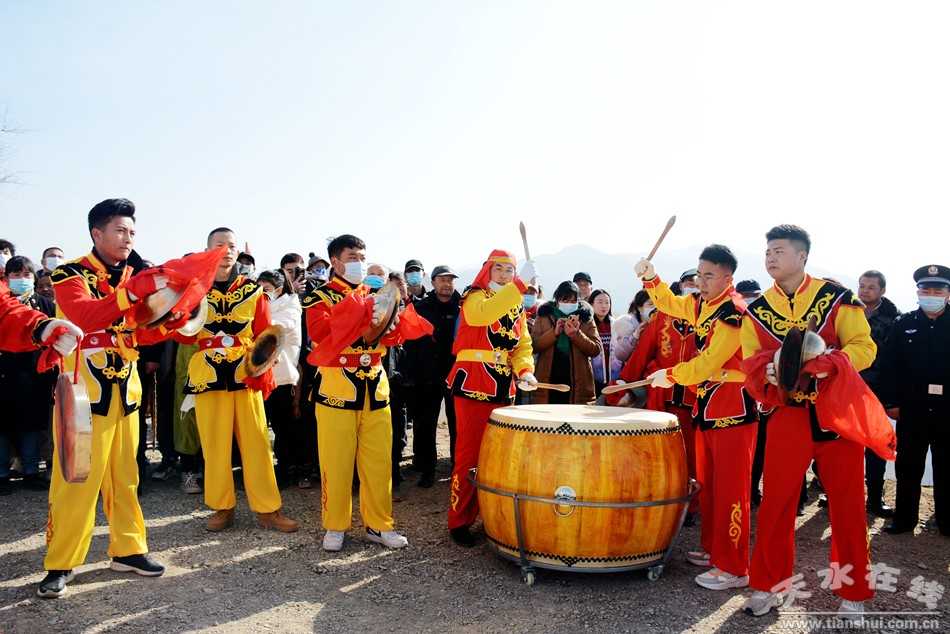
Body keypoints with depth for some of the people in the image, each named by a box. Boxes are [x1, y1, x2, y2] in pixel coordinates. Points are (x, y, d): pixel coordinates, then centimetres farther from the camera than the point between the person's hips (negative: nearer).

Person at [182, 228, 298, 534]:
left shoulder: (253, 290, 5)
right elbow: (185, 335, 1)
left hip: (246, 376, 0)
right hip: (208, 377, 0)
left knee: (257, 442, 1)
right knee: (214, 444, 5)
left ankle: (267, 508, 9)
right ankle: (222, 507, 19)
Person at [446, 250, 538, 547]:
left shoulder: (517, 306, 17)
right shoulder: (473, 297, -3)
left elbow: (522, 345, 13)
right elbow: (486, 312, -28)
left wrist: (524, 370, -7)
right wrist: (522, 283, -30)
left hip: (504, 390, 6)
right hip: (473, 387, -6)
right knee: (469, 455, -4)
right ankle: (459, 521, 6)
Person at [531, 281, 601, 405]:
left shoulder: (586, 318, 9)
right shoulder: (544, 315, 9)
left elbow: (597, 349, 0)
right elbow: (534, 346, -1)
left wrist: (576, 335, -14)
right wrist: (554, 332, -14)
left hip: (578, 384, 0)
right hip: (548, 381, 0)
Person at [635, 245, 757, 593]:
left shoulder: (734, 312, -18)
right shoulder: (700, 303, 8)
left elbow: (710, 362, -21)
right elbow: (670, 304, 24)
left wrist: (671, 375, -9)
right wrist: (650, 277, 7)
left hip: (733, 407, -9)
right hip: (707, 405, 9)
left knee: (729, 489, -5)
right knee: (707, 484, 17)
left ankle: (734, 569, 3)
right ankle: (712, 549, 30)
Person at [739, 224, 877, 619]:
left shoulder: (837, 298, -2)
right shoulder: (756, 311, 5)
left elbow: (865, 347, -5)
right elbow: (750, 363, 5)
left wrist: (830, 361, -23)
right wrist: (768, 370, -18)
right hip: (788, 416, 2)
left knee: (847, 505, 6)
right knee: (776, 503, 2)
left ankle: (853, 592, 24)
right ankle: (770, 586, 18)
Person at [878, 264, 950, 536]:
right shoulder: (903, 324, 3)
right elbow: (888, 365, 0)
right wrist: (891, 401, -5)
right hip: (911, 409, 0)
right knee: (908, 467, 10)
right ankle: (904, 518, 20)